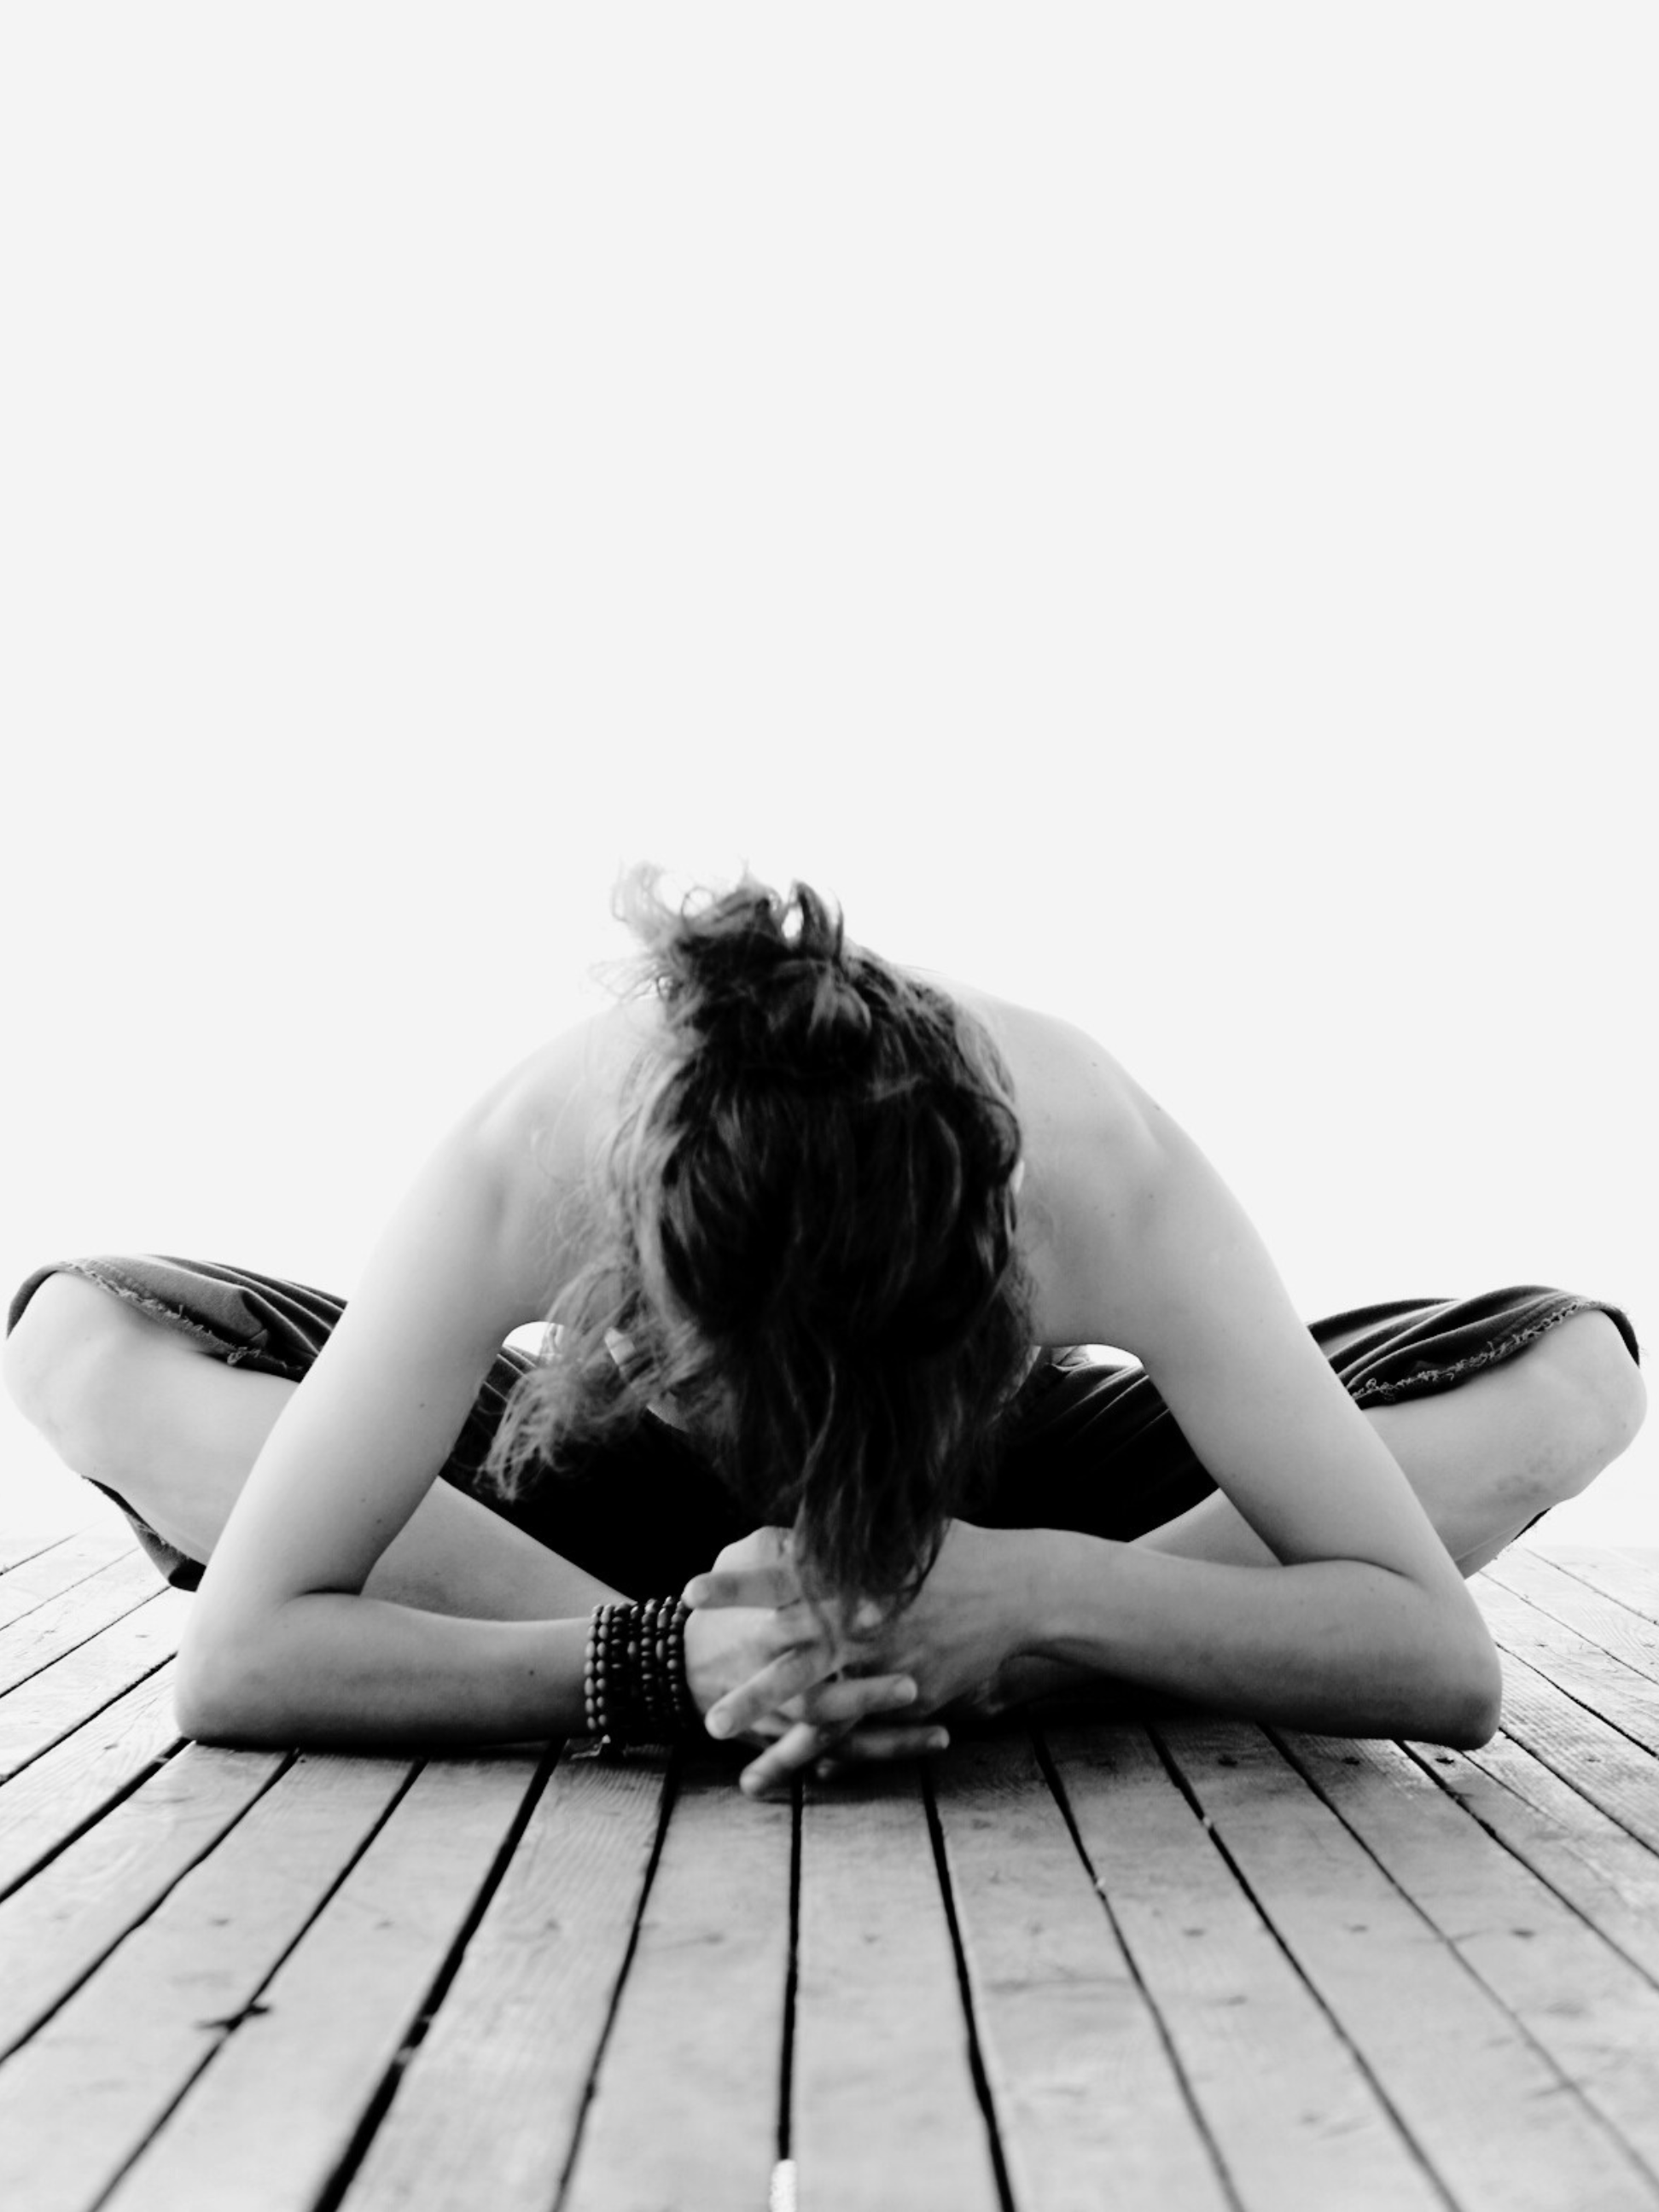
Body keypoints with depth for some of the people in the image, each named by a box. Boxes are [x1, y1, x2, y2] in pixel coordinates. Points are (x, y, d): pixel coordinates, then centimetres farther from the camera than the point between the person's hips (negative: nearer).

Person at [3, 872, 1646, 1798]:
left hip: (1008, 1504, 1)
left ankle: (993, 1660, -25)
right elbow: (229, 1665, -35)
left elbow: (1450, 1664, -32)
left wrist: (1039, 1602, -47)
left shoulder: (1107, 1170, -36)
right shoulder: (522, 1169, -37)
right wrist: (668, 1667, -47)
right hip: (614, 1510, 0)